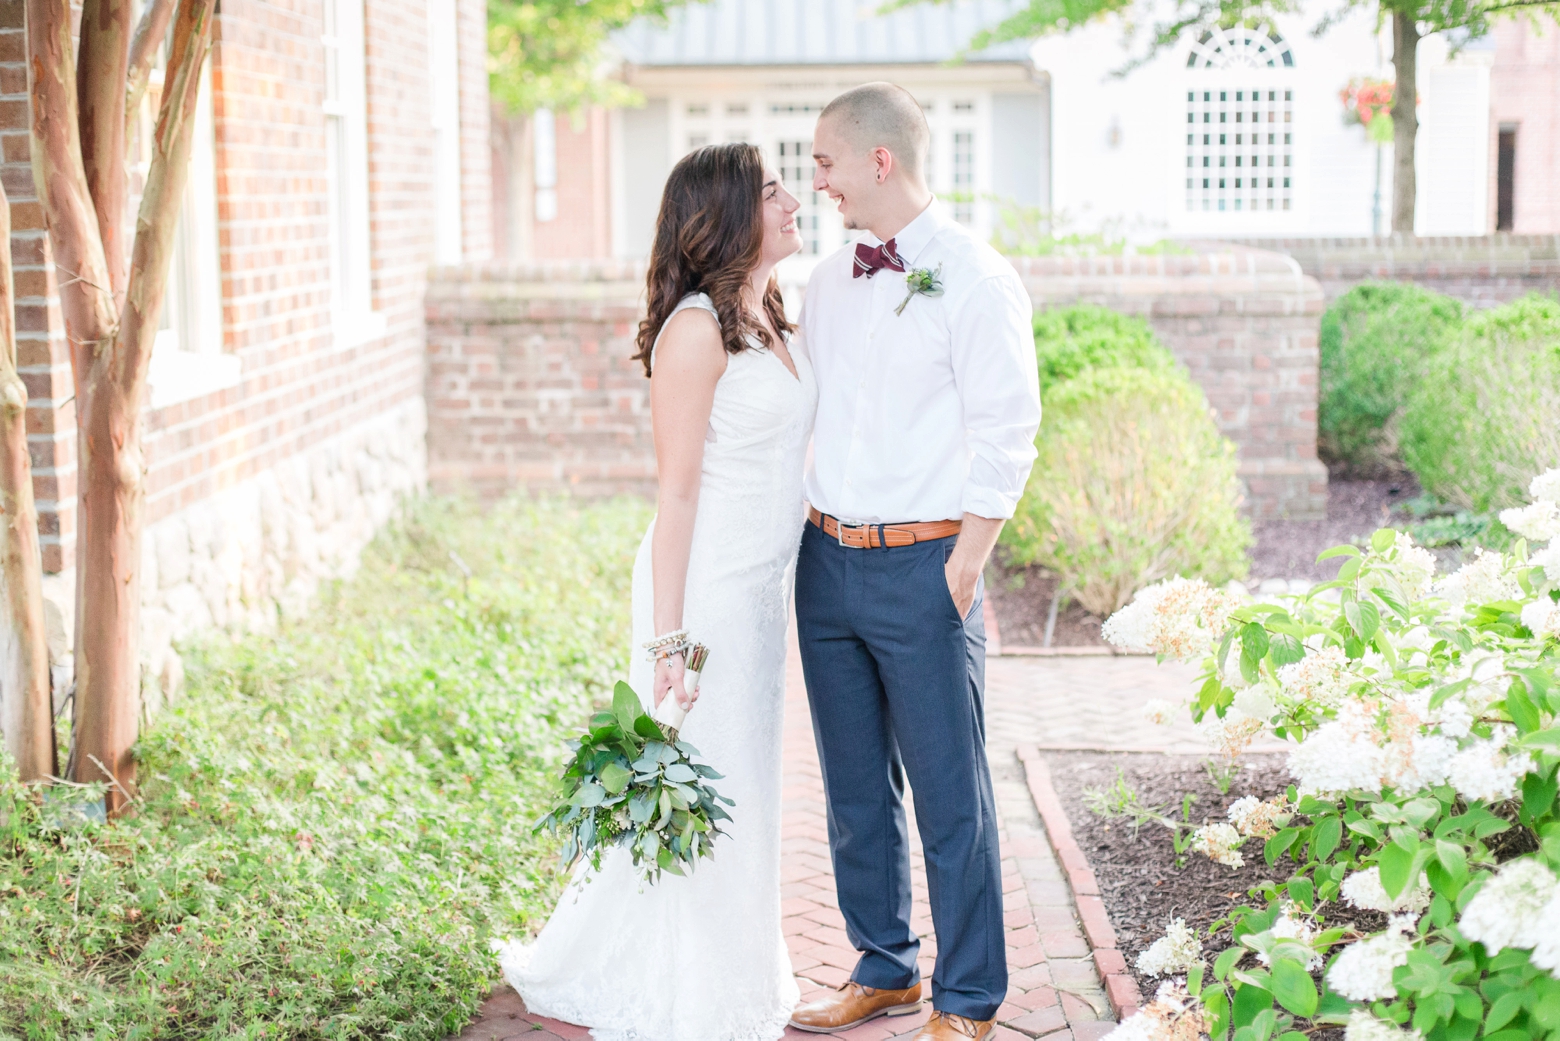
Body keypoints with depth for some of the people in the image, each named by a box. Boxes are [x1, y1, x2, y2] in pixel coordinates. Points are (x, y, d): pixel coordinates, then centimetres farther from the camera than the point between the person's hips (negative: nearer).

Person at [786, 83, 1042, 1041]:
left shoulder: (975, 279, -8)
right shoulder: (827, 282, 12)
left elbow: (1006, 435, -11)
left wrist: (962, 568, -13)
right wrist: (797, 544, 11)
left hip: (922, 566, -7)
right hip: (827, 559, 7)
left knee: (949, 796, 1)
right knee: (855, 788, 15)